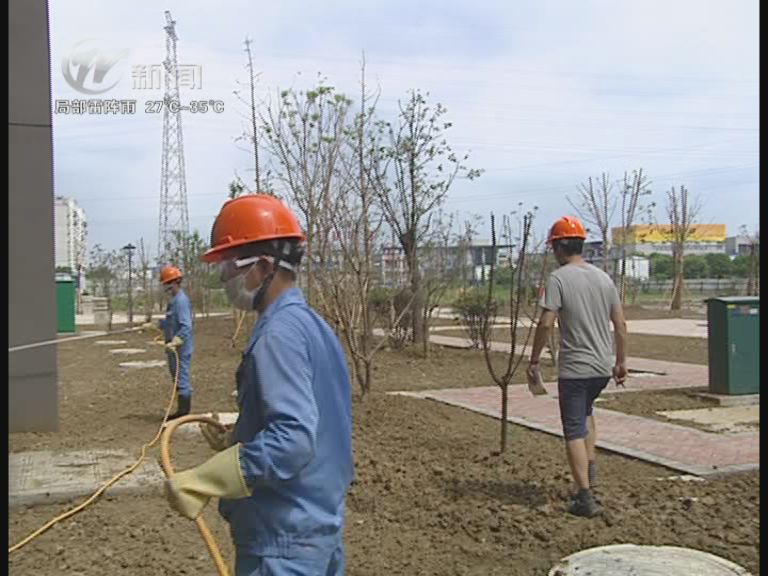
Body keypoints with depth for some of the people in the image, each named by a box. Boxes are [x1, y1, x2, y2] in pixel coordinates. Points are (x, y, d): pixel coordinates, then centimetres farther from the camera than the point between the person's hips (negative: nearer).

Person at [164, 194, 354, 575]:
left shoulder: (279, 333, -21)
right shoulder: (311, 324, 8)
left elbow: (292, 439, -30)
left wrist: (199, 483, -25)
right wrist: (237, 436, 14)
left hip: (284, 542, -9)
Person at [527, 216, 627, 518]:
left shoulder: (559, 278, -11)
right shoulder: (604, 277, 8)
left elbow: (546, 324, -17)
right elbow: (620, 325, 9)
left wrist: (534, 361, -8)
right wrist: (621, 361, 18)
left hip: (574, 368, -6)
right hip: (603, 367, 6)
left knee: (574, 431, 1)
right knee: (585, 411, 31)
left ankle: (586, 498, 1)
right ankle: (590, 468, 25)